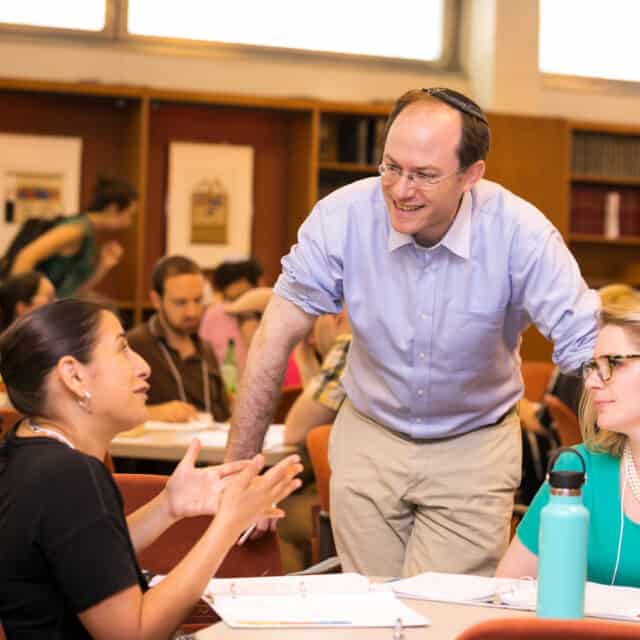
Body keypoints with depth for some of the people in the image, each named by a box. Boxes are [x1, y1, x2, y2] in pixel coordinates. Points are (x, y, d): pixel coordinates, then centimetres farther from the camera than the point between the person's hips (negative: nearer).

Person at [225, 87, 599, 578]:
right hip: (369, 440, 2)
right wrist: (239, 464, -12)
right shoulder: (343, 216, -17)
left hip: (475, 446, -1)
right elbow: (279, 334, -11)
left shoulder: (519, 234, -21)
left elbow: (588, 351, -20)